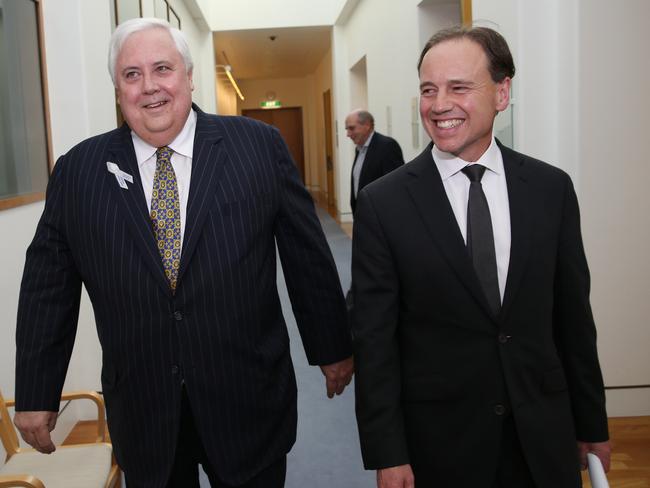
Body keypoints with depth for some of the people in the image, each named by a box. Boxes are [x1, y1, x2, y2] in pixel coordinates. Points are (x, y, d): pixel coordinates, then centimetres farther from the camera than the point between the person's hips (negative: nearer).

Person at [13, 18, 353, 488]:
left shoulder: (259, 146, -5)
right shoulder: (77, 171, 0)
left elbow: (308, 255, 0)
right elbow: (47, 287, 4)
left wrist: (332, 346, 5)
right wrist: (36, 394, 6)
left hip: (250, 401, -1)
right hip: (141, 412, 2)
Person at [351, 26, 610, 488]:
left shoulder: (552, 188, -2)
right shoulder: (383, 203, -10)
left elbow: (573, 316, 4)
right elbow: (374, 337, -8)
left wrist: (592, 424, 9)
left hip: (544, 434, 3)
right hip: (438, 440, -2)